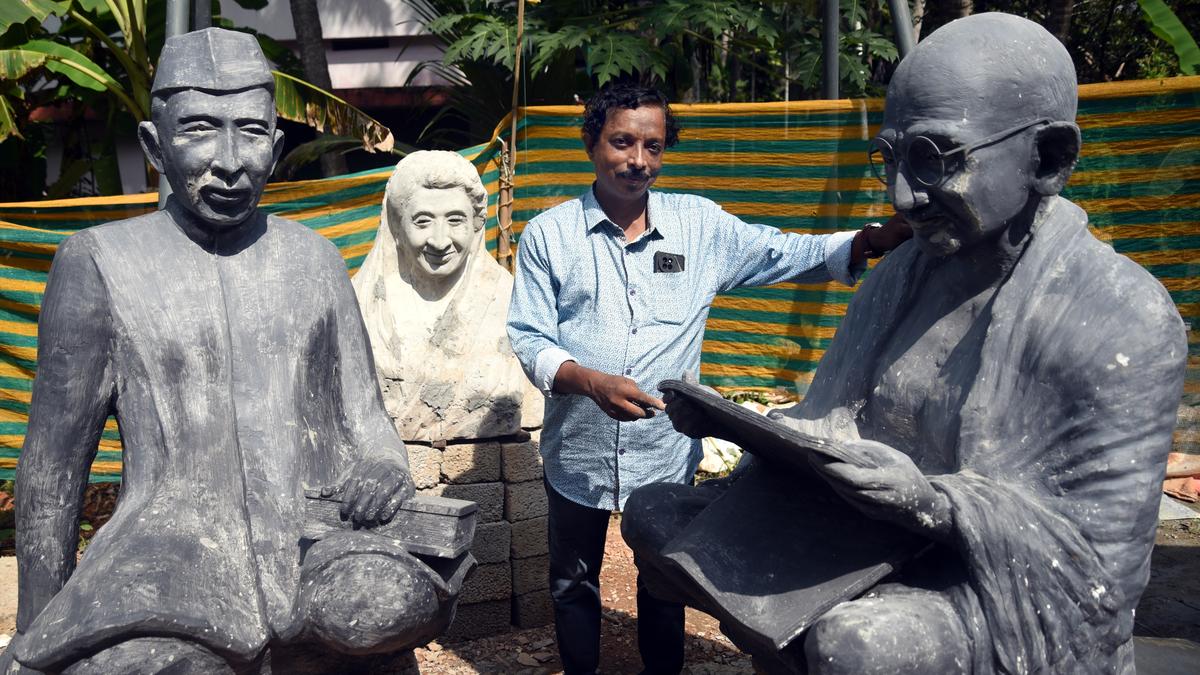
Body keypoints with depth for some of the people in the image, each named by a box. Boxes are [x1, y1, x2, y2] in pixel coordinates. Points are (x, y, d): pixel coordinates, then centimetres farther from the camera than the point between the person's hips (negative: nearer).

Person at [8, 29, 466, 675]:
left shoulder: (313, 257, 9)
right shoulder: (98, 262, 1)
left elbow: (362, 413, 15)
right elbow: (52, 465, 4)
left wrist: (382, 466, -10)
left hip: (318, 540, 2)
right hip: (169, 553, -1)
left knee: (392, 606, -31)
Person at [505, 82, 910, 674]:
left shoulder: (701, 225, -1)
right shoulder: (548, 235, -5)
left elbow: (789, 254, -1)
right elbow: (528, 338, -9)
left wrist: (873, 240, -18)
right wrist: (592, 382, -27)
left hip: (667, 454, 1)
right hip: (578, 454, 0)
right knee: (573, 586, 19)